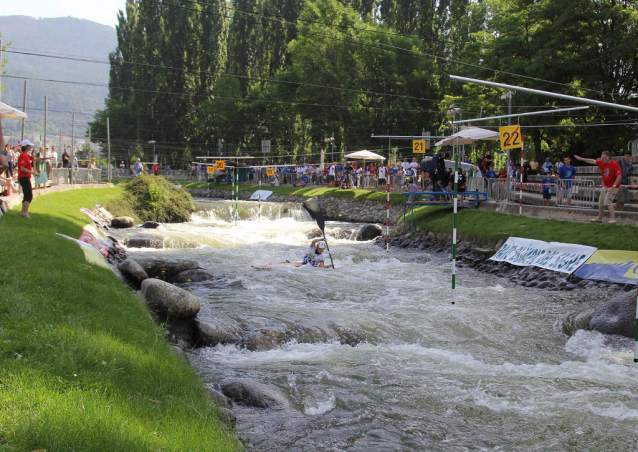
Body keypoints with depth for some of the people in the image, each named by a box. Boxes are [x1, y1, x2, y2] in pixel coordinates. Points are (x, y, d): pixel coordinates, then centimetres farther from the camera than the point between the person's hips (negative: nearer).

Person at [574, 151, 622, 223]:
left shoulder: (615, 164, -21)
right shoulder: (601, 163, 0)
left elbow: (619, 176, -24)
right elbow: (593, 161, 12)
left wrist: (614, 186, -27)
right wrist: (582, 159, 14)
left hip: (612, 187, -8)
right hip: (605, 186, 8)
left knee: (608, 202, -18)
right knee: (601, 202, 11)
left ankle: (613, 219, -14)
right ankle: (599, 218, 23)